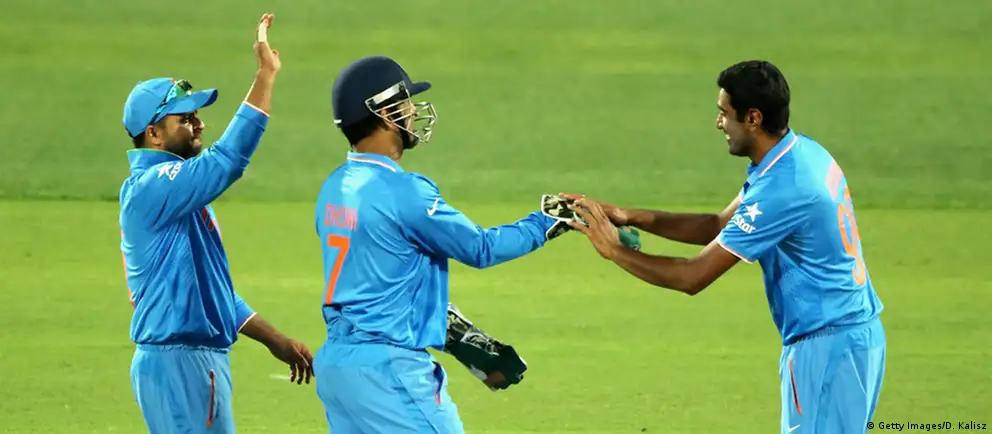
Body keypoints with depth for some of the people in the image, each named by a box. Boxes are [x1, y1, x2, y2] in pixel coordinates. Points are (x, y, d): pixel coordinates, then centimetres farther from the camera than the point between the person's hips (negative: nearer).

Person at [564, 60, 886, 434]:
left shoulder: (781, 188, -24)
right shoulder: (803, 152, 6)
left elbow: (694, 277, -19)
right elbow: (720, 227, 15)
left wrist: (614, 250, -7)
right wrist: (631, 217, 6)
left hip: (826, 347, -10)